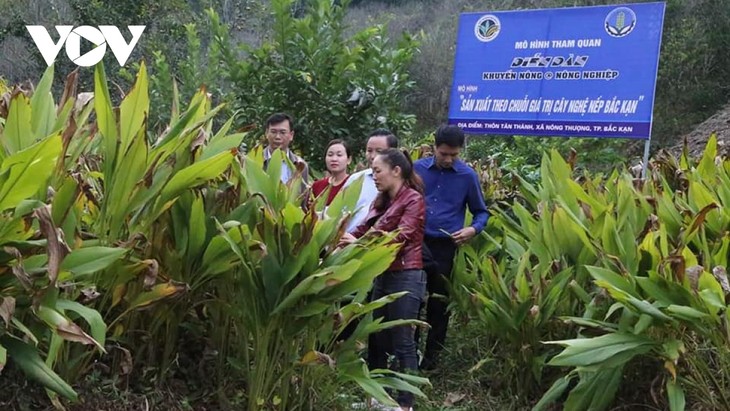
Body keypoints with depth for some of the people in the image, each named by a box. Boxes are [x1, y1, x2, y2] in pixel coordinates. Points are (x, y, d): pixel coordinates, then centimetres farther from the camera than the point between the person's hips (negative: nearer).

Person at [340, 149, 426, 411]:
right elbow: (362, 230, 11)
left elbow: (401, 237, -20)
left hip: (406, 277, -8)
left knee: (402, 343, -3)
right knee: (377, 340, 13)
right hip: (383, 275, 8)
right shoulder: (382, 201, 16)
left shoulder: (413, 199, -8)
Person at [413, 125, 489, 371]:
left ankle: (432, 354, 21)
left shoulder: (468, 176, -2)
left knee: (438, 301, 8)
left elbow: (481, 212, 7)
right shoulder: (417, 168, 1)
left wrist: (473, 230, -13)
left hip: (445, 247, -1)